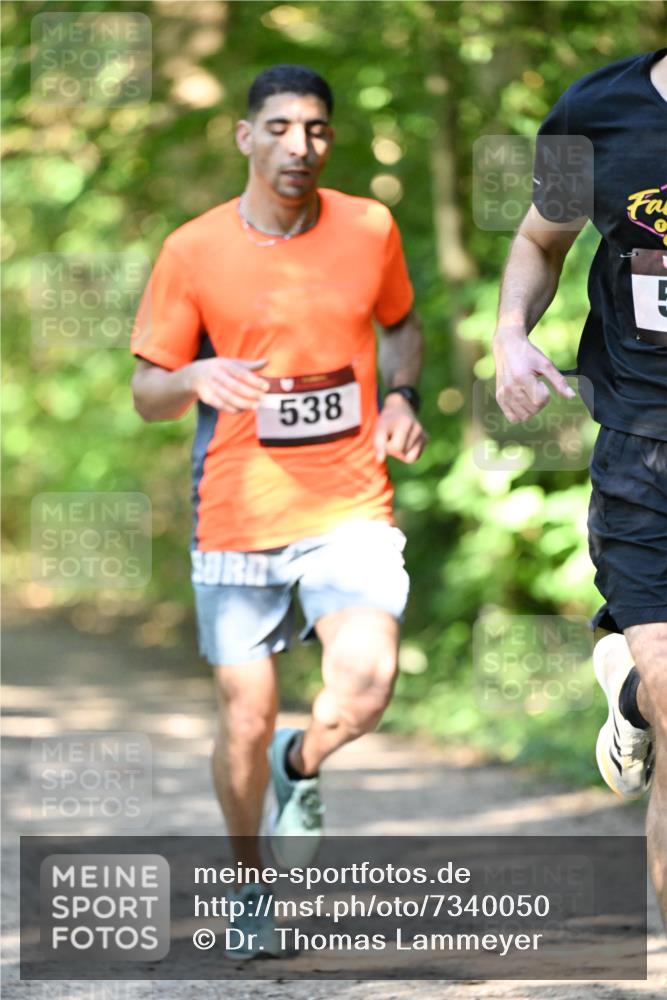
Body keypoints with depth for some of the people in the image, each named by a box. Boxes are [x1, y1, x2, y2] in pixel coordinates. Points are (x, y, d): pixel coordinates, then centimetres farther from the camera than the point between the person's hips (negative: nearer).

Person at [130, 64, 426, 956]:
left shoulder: (369, 229, 0)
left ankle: (301, 766, 15)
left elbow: (400, 324, 20)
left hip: (350, 507, 1)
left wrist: (402, 394, 0)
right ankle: (250, 881, 31)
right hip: (237, 518, 0)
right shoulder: (192, 253, -6)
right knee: (246, 722, 4)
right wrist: (198, 378, -23)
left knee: (366, 687, -21)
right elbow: (147, 393, 0)